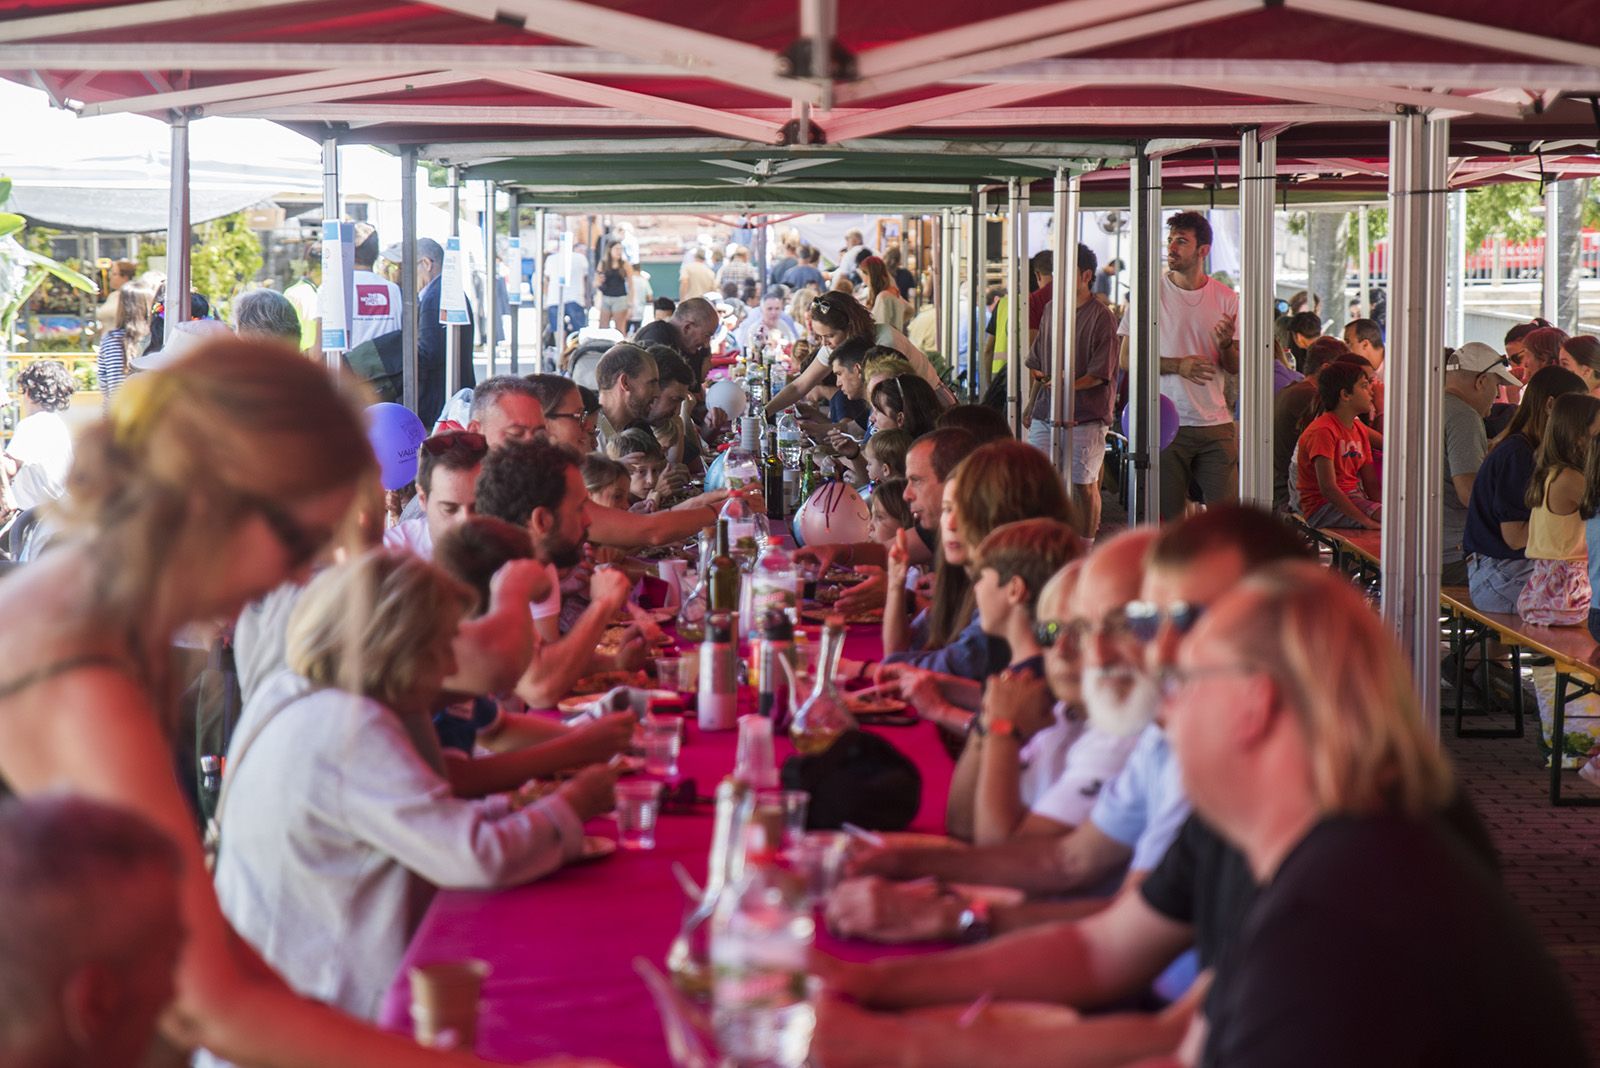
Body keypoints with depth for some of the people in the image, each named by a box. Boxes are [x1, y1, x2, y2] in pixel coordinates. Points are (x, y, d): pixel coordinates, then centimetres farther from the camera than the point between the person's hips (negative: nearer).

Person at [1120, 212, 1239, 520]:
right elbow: (1127, 359, -2)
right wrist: (1176, 365, -15)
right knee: (1166, 515, 0)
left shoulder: (1226, 299, 7)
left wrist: (1226, 344, -11)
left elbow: (1235, 368, 11)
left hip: (1216, 425, 2)